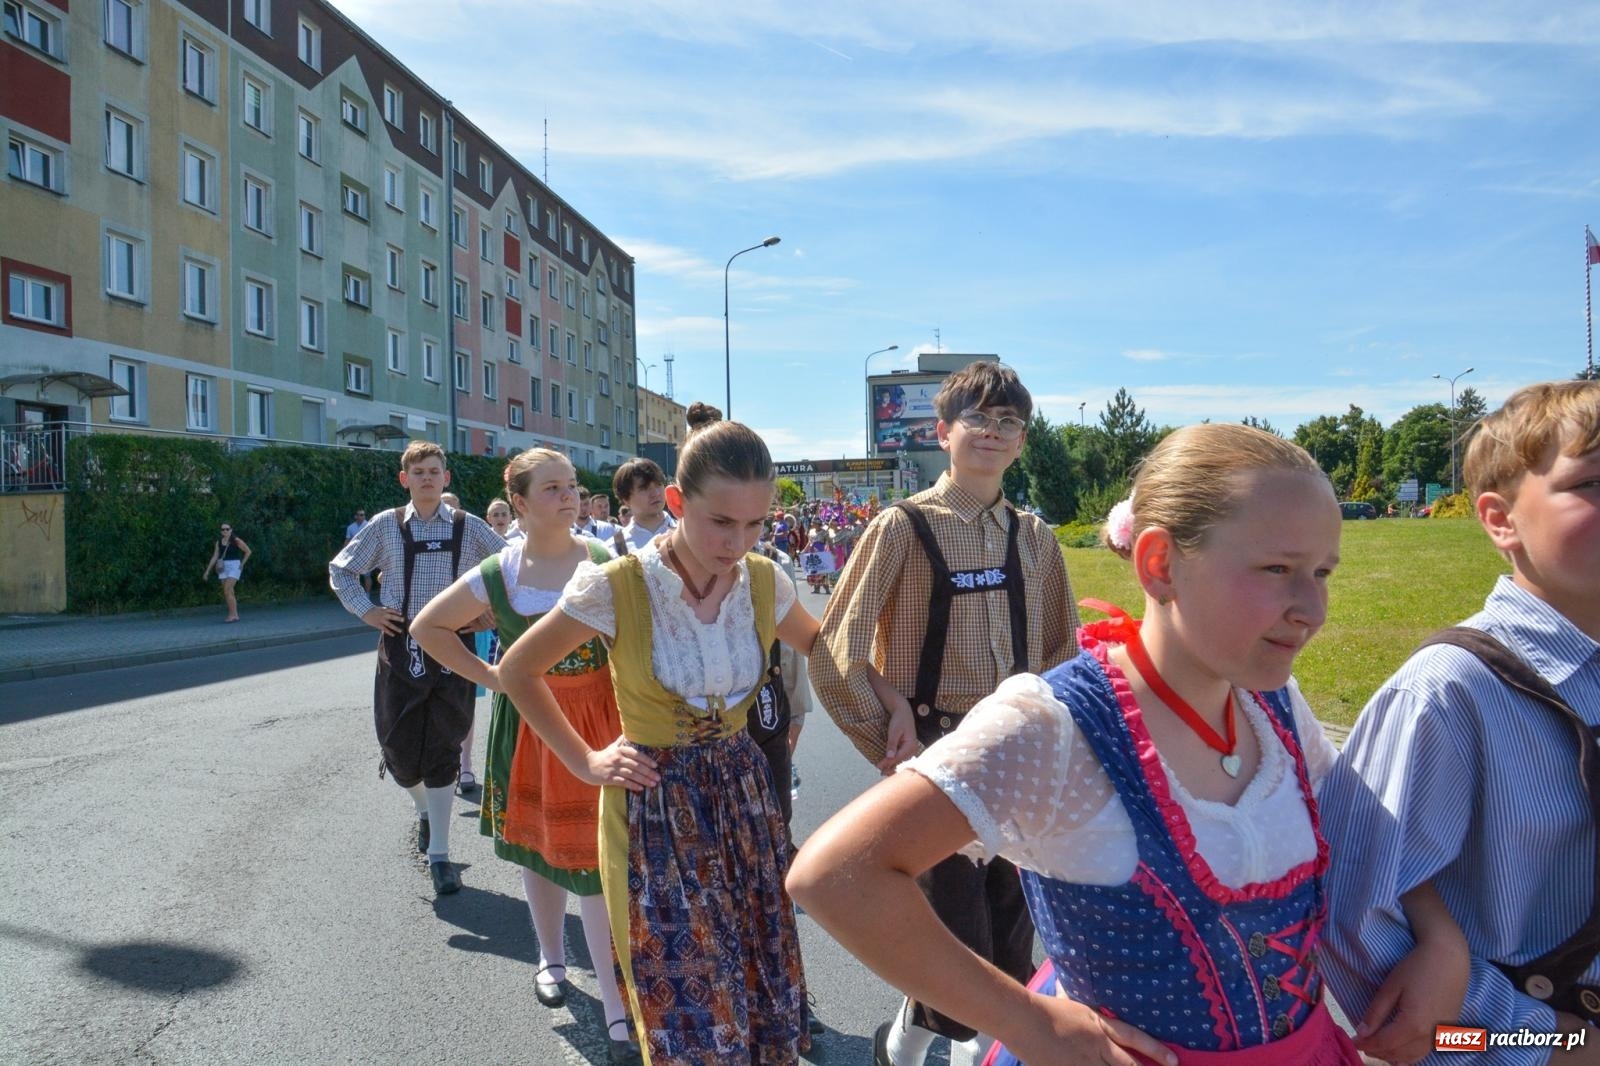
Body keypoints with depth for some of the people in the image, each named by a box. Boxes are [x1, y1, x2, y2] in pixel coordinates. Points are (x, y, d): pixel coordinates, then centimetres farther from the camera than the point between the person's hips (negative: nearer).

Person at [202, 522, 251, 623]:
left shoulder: (236, 540, -7)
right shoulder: (219, 542, 9)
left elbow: (248, 551, 0)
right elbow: (214, 557, 9)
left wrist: (242, 564, -5)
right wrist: (207, 571, 4)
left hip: (234, 567, -6)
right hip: (223, 568, 6)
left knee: (227, 590, -16)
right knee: (229, 593, 5)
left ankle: (232, 615, -12)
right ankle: (235, 615, 10)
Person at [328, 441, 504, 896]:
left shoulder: (468, 527, 1)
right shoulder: (385, 526, 2)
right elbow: (341, 569, 13)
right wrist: (365, 610, 0)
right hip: (401, 648, 1)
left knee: (443, 749, 2)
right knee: (399, 748, 6)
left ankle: (438, 854, 12)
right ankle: (425, 809, 40)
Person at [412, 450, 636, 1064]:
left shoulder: (606, 563, -8)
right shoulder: (497, 575, -5)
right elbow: (428, 628, 7)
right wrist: (490, 676, -1)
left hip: (600, 719, -2)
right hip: (529, 723, 2)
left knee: (599, 855, 0)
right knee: (537, 843, 17)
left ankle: (618, 1011, 13)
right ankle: (551, 959, 43)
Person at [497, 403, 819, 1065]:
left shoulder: (765, 582, -6)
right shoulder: (616, 587, -17)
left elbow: (820, 648, 14)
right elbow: (517, 671, -2)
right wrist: (586, 762, -3)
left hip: (744, 793, 4)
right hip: (655, 807, -3)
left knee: (766, 993, 12)